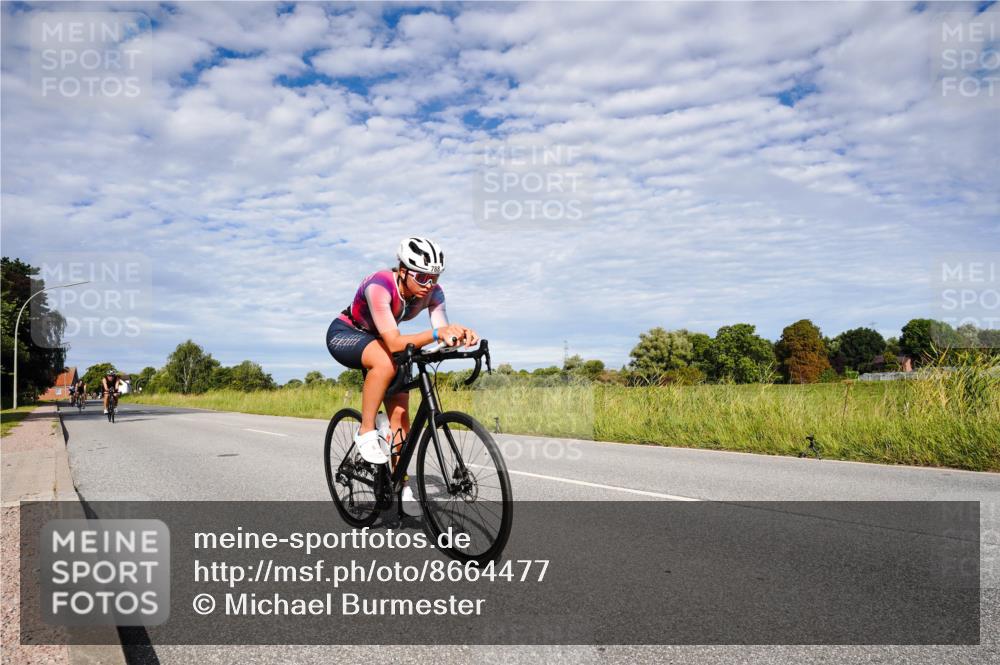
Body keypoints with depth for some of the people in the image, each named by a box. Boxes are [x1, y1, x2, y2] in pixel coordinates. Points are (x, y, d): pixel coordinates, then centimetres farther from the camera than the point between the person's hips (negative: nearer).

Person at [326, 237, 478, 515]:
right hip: (344, 334, -5)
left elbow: (444, 335, -29)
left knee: (399, 410, -7)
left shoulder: (433, 292, -19)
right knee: (386, 361, -38)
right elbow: (394, 342, -44)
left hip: (377, 341, 6)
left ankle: (401, 486, 6)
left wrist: (460, 335, -52)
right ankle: (366, 432, -19)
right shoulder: (379, 285, -36)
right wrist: (435, 334, -59)